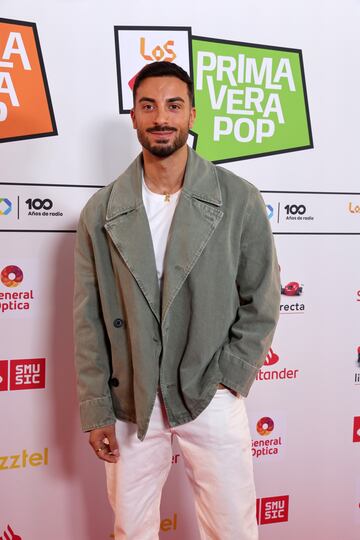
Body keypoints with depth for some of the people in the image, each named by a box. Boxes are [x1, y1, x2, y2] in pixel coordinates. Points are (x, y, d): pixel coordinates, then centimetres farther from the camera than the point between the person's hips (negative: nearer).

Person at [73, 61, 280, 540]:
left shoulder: (239, 200, -6)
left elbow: (261, 302, 0)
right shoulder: (102, 211, -2)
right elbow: (89, 321, 1)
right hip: (130, 404, 2)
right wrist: (96, 411, 0)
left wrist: (227, 379, -6)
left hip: (211, 398, -1)